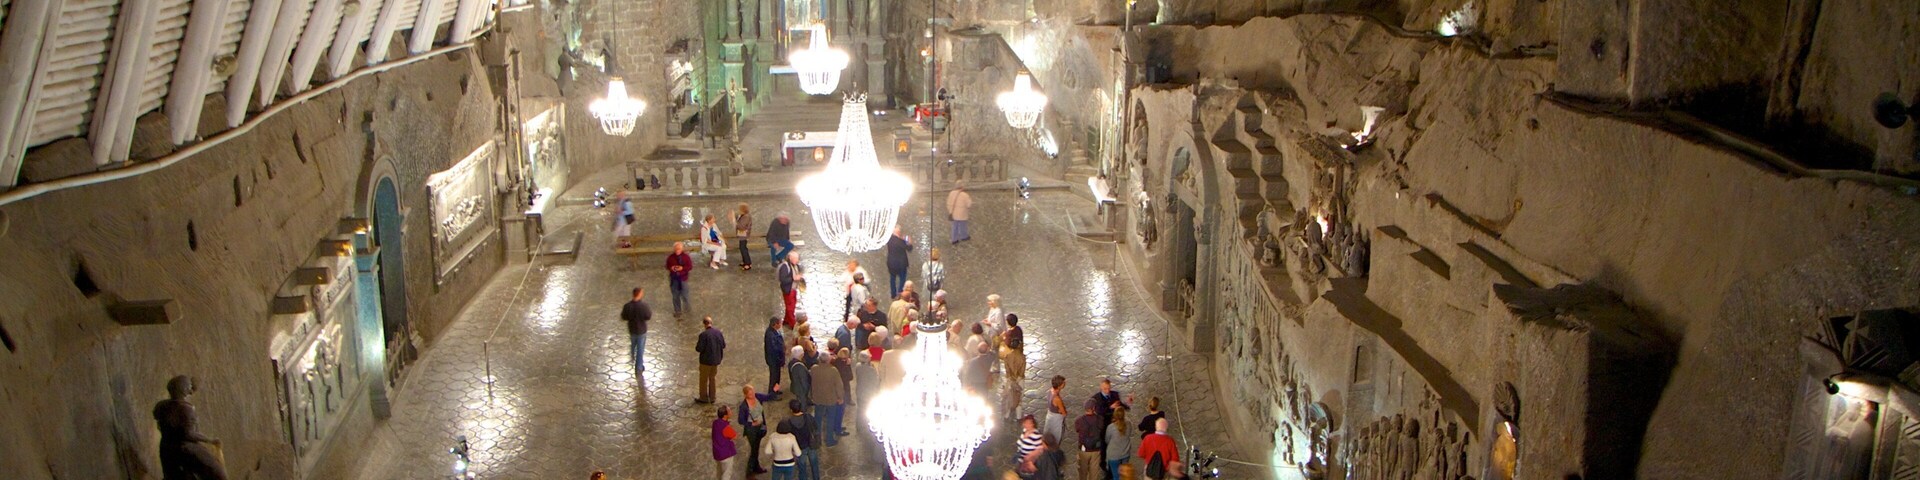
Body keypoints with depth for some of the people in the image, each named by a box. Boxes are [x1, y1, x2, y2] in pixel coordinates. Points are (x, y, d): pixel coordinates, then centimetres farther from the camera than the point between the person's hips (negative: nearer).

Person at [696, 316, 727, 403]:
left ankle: (703, 398, 21)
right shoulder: (718, 332, -5)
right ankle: (712, 397, 28)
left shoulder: (703, 335, -22)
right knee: (712, 378, 21)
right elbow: (723, 345, 3)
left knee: (704, 379, 12)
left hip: (706, 361, -6)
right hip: (716, 360, 6)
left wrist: (696, 345, 1)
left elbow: (699, 349, -20)